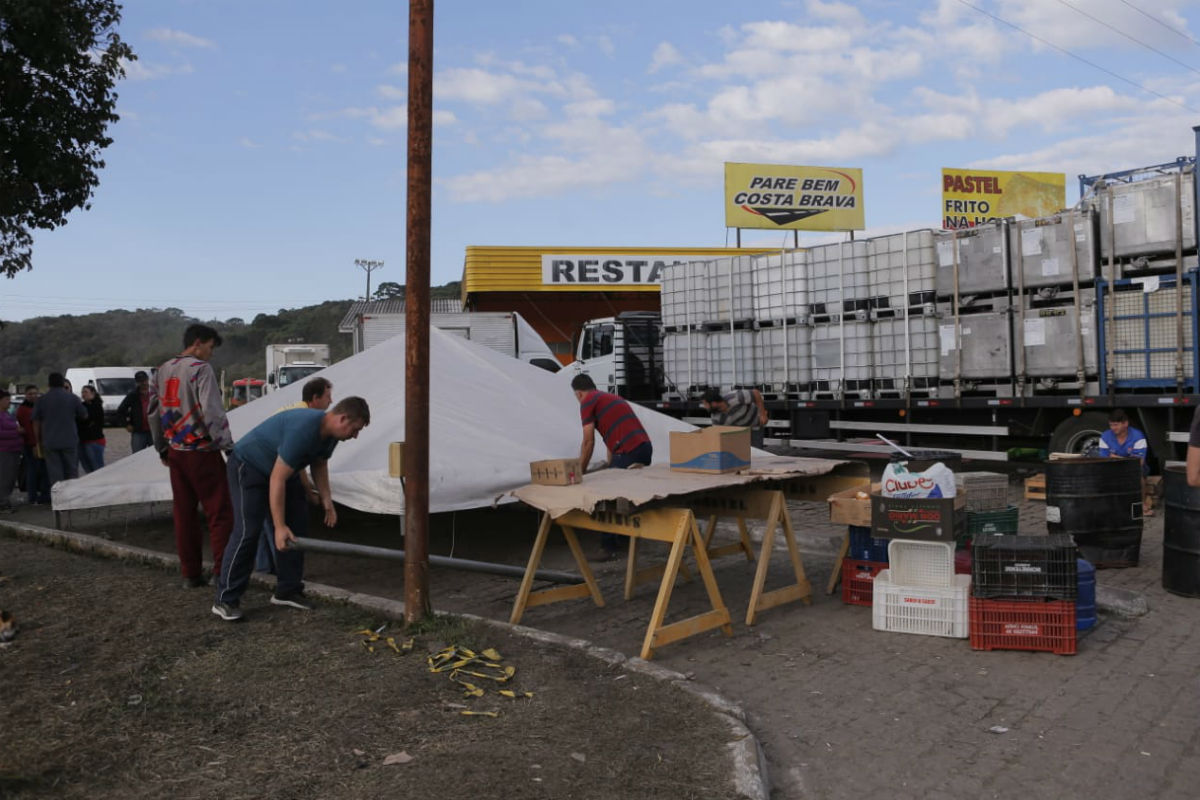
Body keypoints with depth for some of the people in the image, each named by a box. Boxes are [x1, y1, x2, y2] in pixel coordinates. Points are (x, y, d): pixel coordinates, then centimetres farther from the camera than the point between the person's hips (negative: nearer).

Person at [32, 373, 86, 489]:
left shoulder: (42, 400, 0)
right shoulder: (72, 398, -2)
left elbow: (36, 422, 4)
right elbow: (84, 416, 6)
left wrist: (38, 441, 12)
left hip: (50, 443, 0)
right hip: (70, 441, 0)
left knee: (54, 474, 3)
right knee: (72, 472, 10)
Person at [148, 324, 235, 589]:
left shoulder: (162, 372, 12)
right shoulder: (201, 369, -12)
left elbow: (152, 412, 17)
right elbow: (212, 412, -20)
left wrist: (162, 448, 25)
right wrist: (228, 446, -15)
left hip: (176, 452, 8)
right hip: (202, 452, -8)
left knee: (183, 513, 11)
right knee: (220, 513, -3)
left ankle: (190, 573, 16)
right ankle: (222, 572, -5)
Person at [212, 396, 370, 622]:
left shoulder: (330, 432, -7)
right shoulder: (303, 430, -35)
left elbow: (319, 464, 12)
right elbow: (277, 479, -33)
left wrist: (326, 500, -1)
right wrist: (279, 526, -31)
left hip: (277, 470, 9)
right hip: (247, 466, -9)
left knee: (298, 523, 2)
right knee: (248, 530, -16)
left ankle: (287, 591, 9)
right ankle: (225, 600, -8)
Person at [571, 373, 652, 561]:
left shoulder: (587, 402, 4)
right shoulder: (612, 397, 29)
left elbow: (588, 442, 0)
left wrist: (580, 471, 10)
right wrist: (610, 464, 44)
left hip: (627, 452, -8)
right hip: (645, 447, 8)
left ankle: (608, 548, 1)